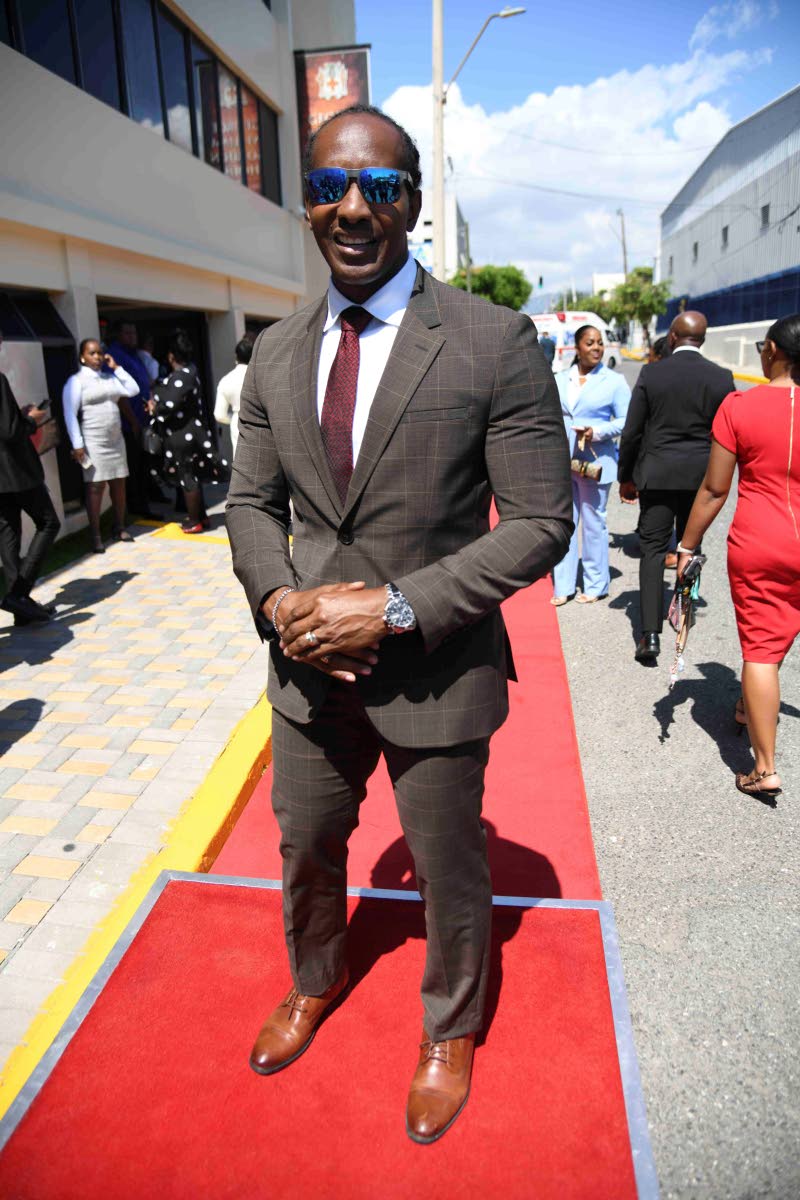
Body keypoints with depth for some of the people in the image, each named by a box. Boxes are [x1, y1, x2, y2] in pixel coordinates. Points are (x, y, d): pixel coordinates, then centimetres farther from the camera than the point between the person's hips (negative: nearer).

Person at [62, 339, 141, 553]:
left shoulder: (110, 377, 13)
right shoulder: (76, 381, -5)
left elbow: (133, 390, 7)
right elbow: (70, 414, -11)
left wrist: (116, 367, 4)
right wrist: (77, 444, -18)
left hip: (116, 440, 6)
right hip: (93, 443, -6)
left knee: (119, 484, 8)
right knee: (95, 487, -7)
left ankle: (119, 528, 21)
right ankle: (95, 536, -3)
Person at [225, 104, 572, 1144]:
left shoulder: (496, 342, -13)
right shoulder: (275, 353, 3)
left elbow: (540, 522, -14)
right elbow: (251, 501, 8)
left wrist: (396, 609, -22)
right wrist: (278, 600, -12)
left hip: (435, 672, -4)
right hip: (310, 664, 5)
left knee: (451, 876, 18)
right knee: (306, 851, 25)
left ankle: (450, 1032, 49)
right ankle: (316, 981, 58)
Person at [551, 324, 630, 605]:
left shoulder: (614, 381, -1)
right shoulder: (560, 379, 11)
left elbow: (626, 421, -5)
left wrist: (597, 432, -20)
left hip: (595, 463, -4)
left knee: (593, 524, 4)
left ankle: (596, 585, 16)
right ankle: (563, 586, 15)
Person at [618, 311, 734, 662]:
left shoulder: (651, 373, -7)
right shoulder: (722, 378, -3)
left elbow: (631, 432, -6)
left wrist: (626, 478, 5)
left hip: (657, 475, -2)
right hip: (702, 476, 2)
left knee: (653, 550, -1)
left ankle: (651, 634, -11)